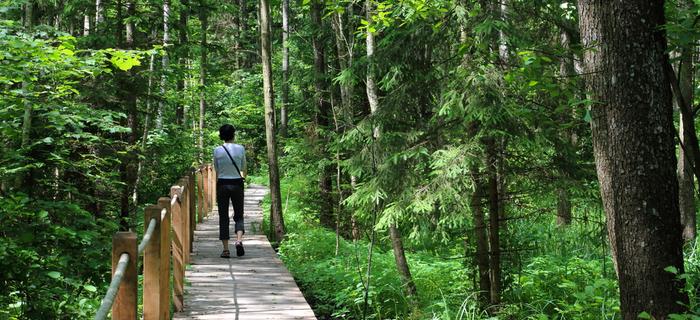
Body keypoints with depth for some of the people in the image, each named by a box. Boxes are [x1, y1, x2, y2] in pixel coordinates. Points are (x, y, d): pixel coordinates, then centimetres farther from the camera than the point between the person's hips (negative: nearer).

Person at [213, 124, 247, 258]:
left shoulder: (217, 150, -3)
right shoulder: (240, 149, -4)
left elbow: (217, 172, 3)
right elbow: (244, 169, 8)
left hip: (222, 184, 0)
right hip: (237, 184, 0)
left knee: (223, 217, 7)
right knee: (239, 215, 11)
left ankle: (226, 249, 4)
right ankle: (239, 240, -14)